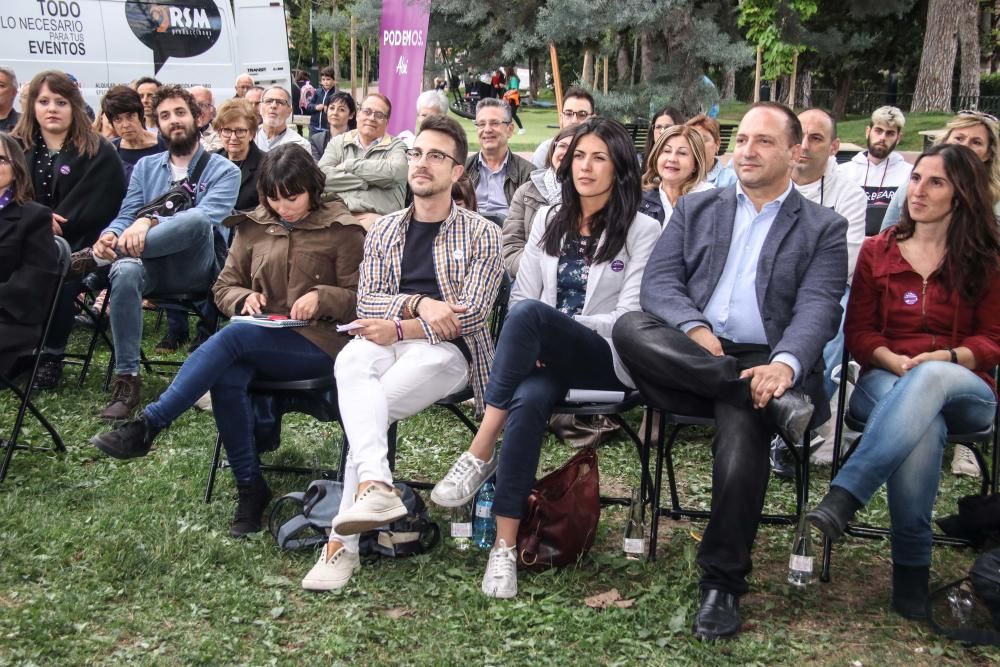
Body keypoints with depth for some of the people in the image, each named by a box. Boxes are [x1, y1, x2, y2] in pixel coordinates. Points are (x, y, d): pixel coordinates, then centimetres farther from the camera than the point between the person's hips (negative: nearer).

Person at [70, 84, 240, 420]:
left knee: (196, 219, -35)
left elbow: (207, 216, -15)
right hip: (152, 267, 3)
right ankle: (126, 380, -30)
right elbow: (126, 217, 9)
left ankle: (98, 256, -25)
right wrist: (110, 235, -16)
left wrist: (151, 222, -29)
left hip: (196, 269, -3)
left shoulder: (223, 170, 4)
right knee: (126, 270, -35)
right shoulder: (145, 167, 19)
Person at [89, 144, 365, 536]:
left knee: (233, 336, -32)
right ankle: (250, 489, -19)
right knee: (227, 379, -32)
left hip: (318, 343, -4)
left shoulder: (341, 231, 2)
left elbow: (363, 299, 1)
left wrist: (322, 297, -18)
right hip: (259, 341, 4)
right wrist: (244, 298, -5)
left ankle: (147, 426, -27)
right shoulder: (253, 228, 13)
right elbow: (224, 287, 18)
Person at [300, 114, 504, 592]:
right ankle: (375, 487, -50)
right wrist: (417, 303, -13)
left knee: (371, 406, -30)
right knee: (351, 360, -35)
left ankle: (342, 542, -28)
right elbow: (366, 303, 7)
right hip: (385, 342, 3)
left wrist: (400, 328, -13)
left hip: (446, 350, -3)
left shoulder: (480, 234, 7)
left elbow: (471, 314, -5)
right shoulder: (384, 231, 19)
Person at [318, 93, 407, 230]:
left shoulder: (395, 146, 13)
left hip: (378, 217, -1)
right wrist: (369, 181, -4)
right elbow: (322, 177, 0)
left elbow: (395, 171, -12)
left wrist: (348, 165, -2)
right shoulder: (338, 142, 18)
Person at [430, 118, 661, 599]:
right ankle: (505, 545, -34)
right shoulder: (548, 221, 17)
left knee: (530, 313, -35)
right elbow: (520, 294, 12)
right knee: (529, 398, -35)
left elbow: (630, 316, -7)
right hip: (546, 356, 4)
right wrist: (530, 345, -9)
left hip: (607, 358, -3)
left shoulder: (642, 231, 1)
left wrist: (549, 328, -14)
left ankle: (480, 454, -31)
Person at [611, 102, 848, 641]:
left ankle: (722, 584, -17)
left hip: (765, 362, -2)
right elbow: (658, 281, 7)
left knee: (742, 433, -34)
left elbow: (818, 309, -2)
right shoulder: (695, 209, 20)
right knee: (630, 328, -29)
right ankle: (771, 400, -30)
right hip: (692, 357, 3)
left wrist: (783, 364, -24)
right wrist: (693, 330, -15)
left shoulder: (823, 228, 13)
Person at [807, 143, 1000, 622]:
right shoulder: (878, 251, 13)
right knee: (920, 424, -39)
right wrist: (895, 362, -13)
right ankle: (911, 564, -33)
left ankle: (844, 497, -48)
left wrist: (946, 358, -15)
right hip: (887, 383, 1)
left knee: (929, 380, -41)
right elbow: (858, 332, 9)